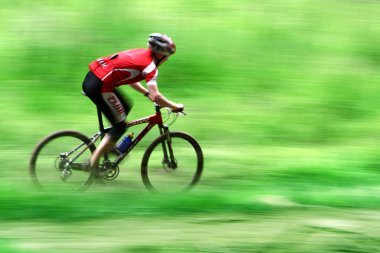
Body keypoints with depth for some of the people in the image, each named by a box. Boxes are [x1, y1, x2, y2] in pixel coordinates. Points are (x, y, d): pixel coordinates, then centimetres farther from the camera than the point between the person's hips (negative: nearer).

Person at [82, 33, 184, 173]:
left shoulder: (141, 53, 19)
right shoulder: (150, 66, -7)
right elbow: (156, 96, -15)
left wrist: (147, 93, 28)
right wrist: (175, 106, -1)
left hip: (91, 77, 9)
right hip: (100, 86, -9)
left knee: (126, 107, 24)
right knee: (120, 126, 3)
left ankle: (109, 148, 27)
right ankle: (93, 164, 1)